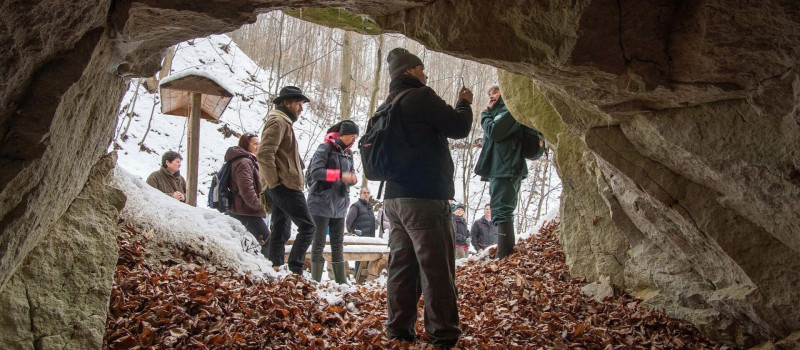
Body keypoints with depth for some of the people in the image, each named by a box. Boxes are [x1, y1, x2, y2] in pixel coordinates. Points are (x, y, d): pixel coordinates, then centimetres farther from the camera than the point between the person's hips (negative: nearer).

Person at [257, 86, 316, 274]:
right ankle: (294, 270, -10)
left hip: (279, 188, 10)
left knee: (280, 232, 10)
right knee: (307, 226, -8)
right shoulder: (278, 121, -10)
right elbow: (264, 154, -22)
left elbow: (266, 154, 27)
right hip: (286, 186, -10)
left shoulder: (283, 122, 23)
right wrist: (275, 181, -17)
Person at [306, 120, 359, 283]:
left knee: (338, 244, 11)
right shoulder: (326, 147, -9)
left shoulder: (348, 153, 12)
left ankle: (341, 281, 16)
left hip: (339, 205, 7)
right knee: (319, 243, -1)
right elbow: (315, 171, -19)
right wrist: (340, 175, -25)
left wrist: (352, 178, -6)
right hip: (321, 203, -7)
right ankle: (315, 281, 5)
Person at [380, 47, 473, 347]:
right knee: (437, 267, -3)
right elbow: (459, 127, -9)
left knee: (401, 264, 11)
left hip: (394, 197, 9)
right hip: (425, 197, -8)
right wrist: (464, 103, 9)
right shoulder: (421, 97, -9)